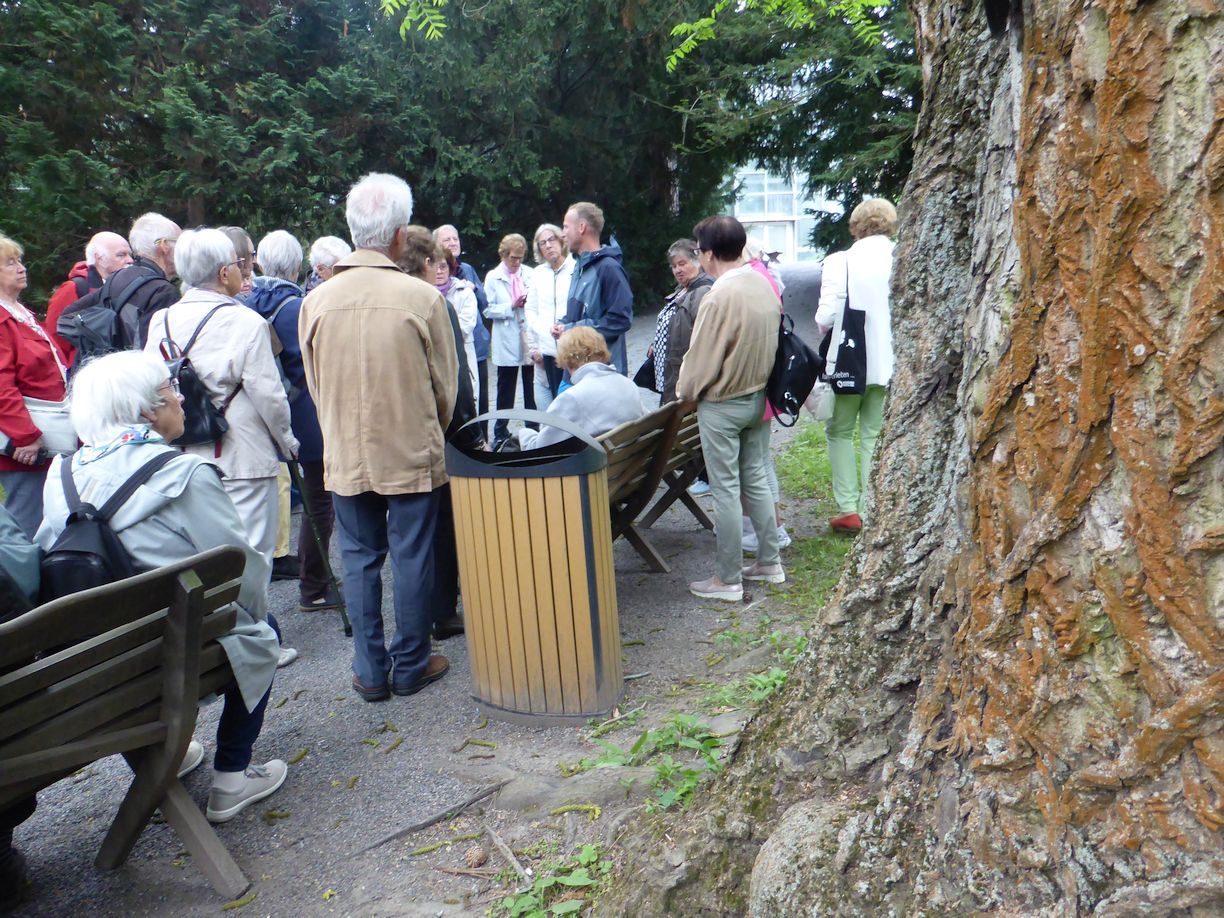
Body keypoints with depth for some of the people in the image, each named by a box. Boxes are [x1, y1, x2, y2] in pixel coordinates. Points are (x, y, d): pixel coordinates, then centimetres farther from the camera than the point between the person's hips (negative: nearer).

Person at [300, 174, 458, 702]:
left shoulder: (316, 300, -4)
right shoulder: (423, 297, -13)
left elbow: (314, 385, 7)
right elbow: (445, 384, -3)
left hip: (344, 455, 3)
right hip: (412, 453, -3)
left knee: (359, 558, 12)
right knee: (412, 557, 9)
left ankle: (371, 671, 21)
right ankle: (411, 665, 21)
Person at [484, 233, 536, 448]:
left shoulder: (530, 274, 5)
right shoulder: (493, 277, 2)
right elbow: (488, 310, -2)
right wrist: (512, 306, -13)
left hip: (530, 339, 1)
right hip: (507, 344, -1)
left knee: (532, 387, 5)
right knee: (505, 390, 7)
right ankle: (500, 433, 17)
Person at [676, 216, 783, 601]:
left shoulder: (720, 296, -23)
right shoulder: (764, 284, 1)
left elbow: (701, 358, -18)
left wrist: (685, 392, 0)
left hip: (721, 405, -8)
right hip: (758, 396, 8)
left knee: (725, 490, 1)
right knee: (756, 480, 18)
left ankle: (728, 579, 11)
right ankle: (769, 562, 27)